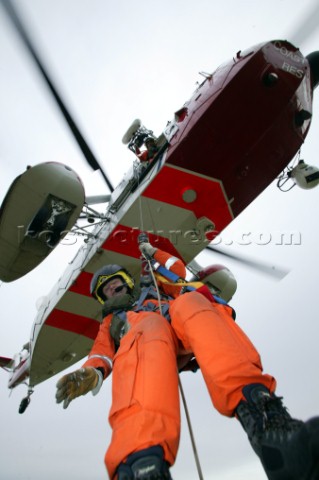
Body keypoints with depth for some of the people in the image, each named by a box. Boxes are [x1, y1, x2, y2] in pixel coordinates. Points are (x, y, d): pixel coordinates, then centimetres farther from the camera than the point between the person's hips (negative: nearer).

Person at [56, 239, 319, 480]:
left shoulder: (153, 290, 48)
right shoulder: (111, 321, 39)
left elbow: (178, 269, 43)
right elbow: (102, 351, 19)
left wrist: (153, 252, 52)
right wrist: (92, 373, -4)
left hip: (178, 324, 2)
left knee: (188, 302, -35)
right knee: (150, 327, -40)